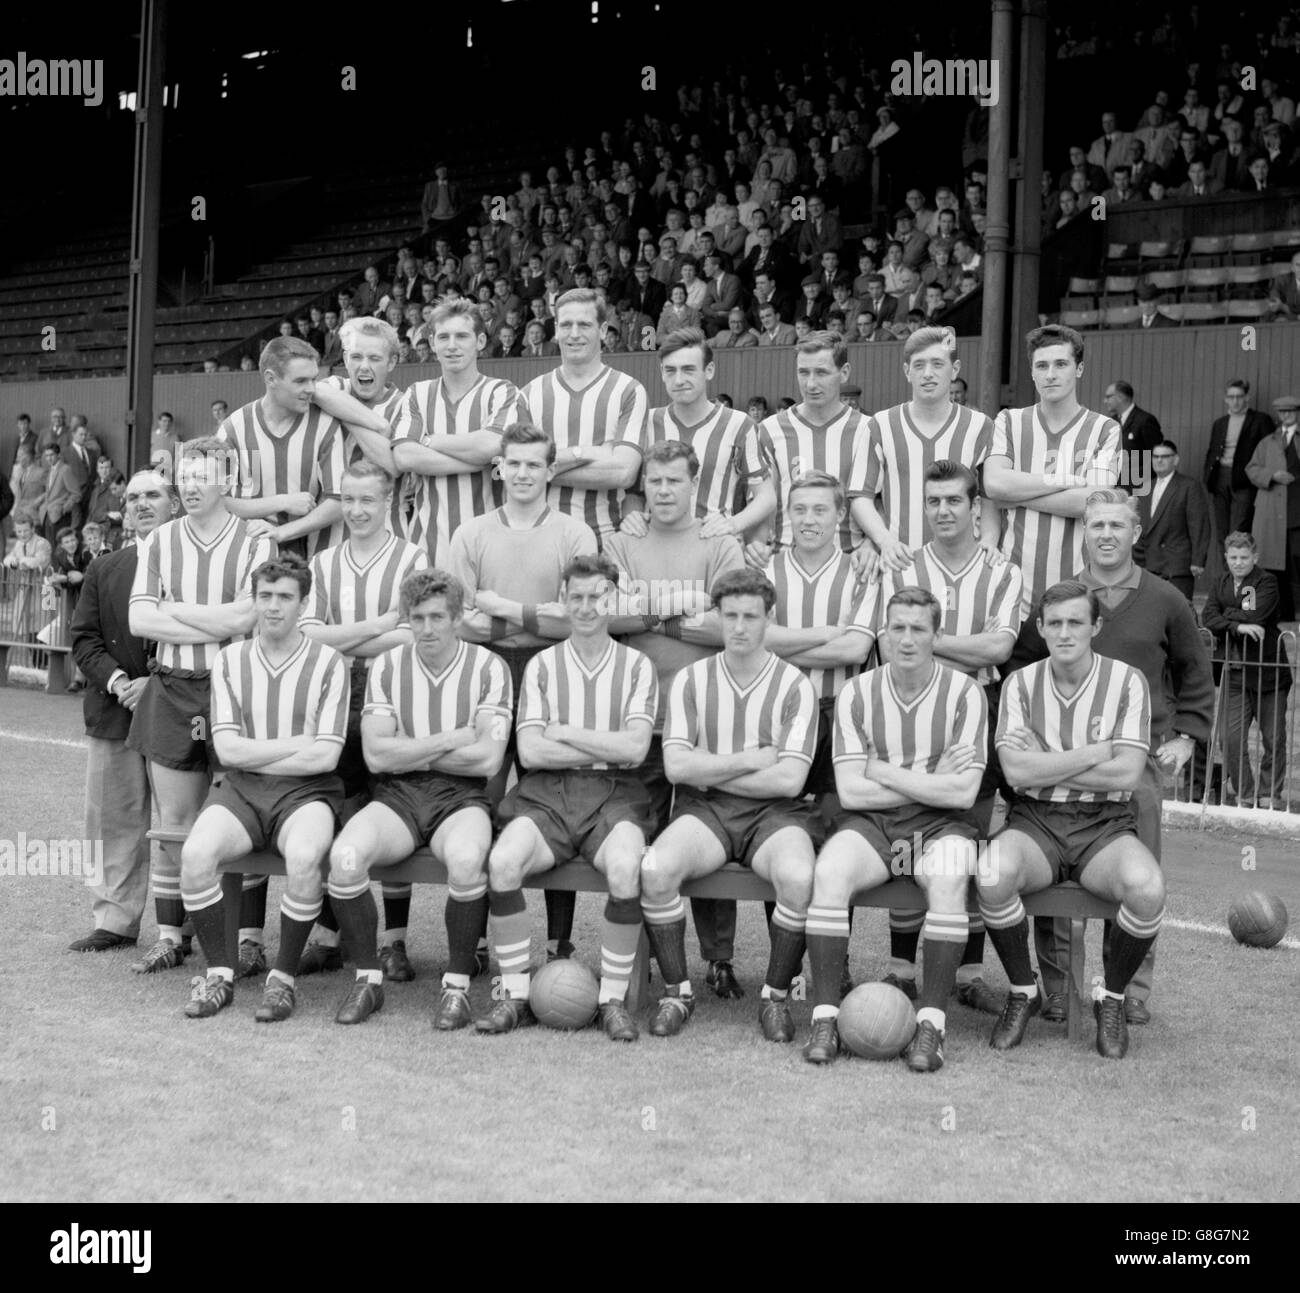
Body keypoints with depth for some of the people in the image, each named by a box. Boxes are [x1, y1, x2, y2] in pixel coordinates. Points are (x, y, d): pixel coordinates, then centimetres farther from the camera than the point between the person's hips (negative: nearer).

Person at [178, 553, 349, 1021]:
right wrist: (298, 744, -6)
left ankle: (284, 978, -15)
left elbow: (325, 757, -8)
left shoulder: (328, 663, 1)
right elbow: (227, 749, -1)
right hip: (240, 790, 3)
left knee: (303, 858, -34)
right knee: (195, 854, -27)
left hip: (305, 791, -2)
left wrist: (254, 754, -5)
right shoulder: (230, 660, 9)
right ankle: (220, 974, -9)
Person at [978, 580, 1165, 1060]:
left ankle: (1112, 998, -2)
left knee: (1147, 887, -32)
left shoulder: (1127, 681, 1)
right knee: (993, 875, -32)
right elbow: (1016, 770, -9)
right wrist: (1095, 754, -10)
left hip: (1105, 825, 0)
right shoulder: (1020, 683, 5)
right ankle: (1023, 992, -4)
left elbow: (1126, 773, -10)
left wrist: (1045, 764, -8)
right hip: (1035, 821, 1)